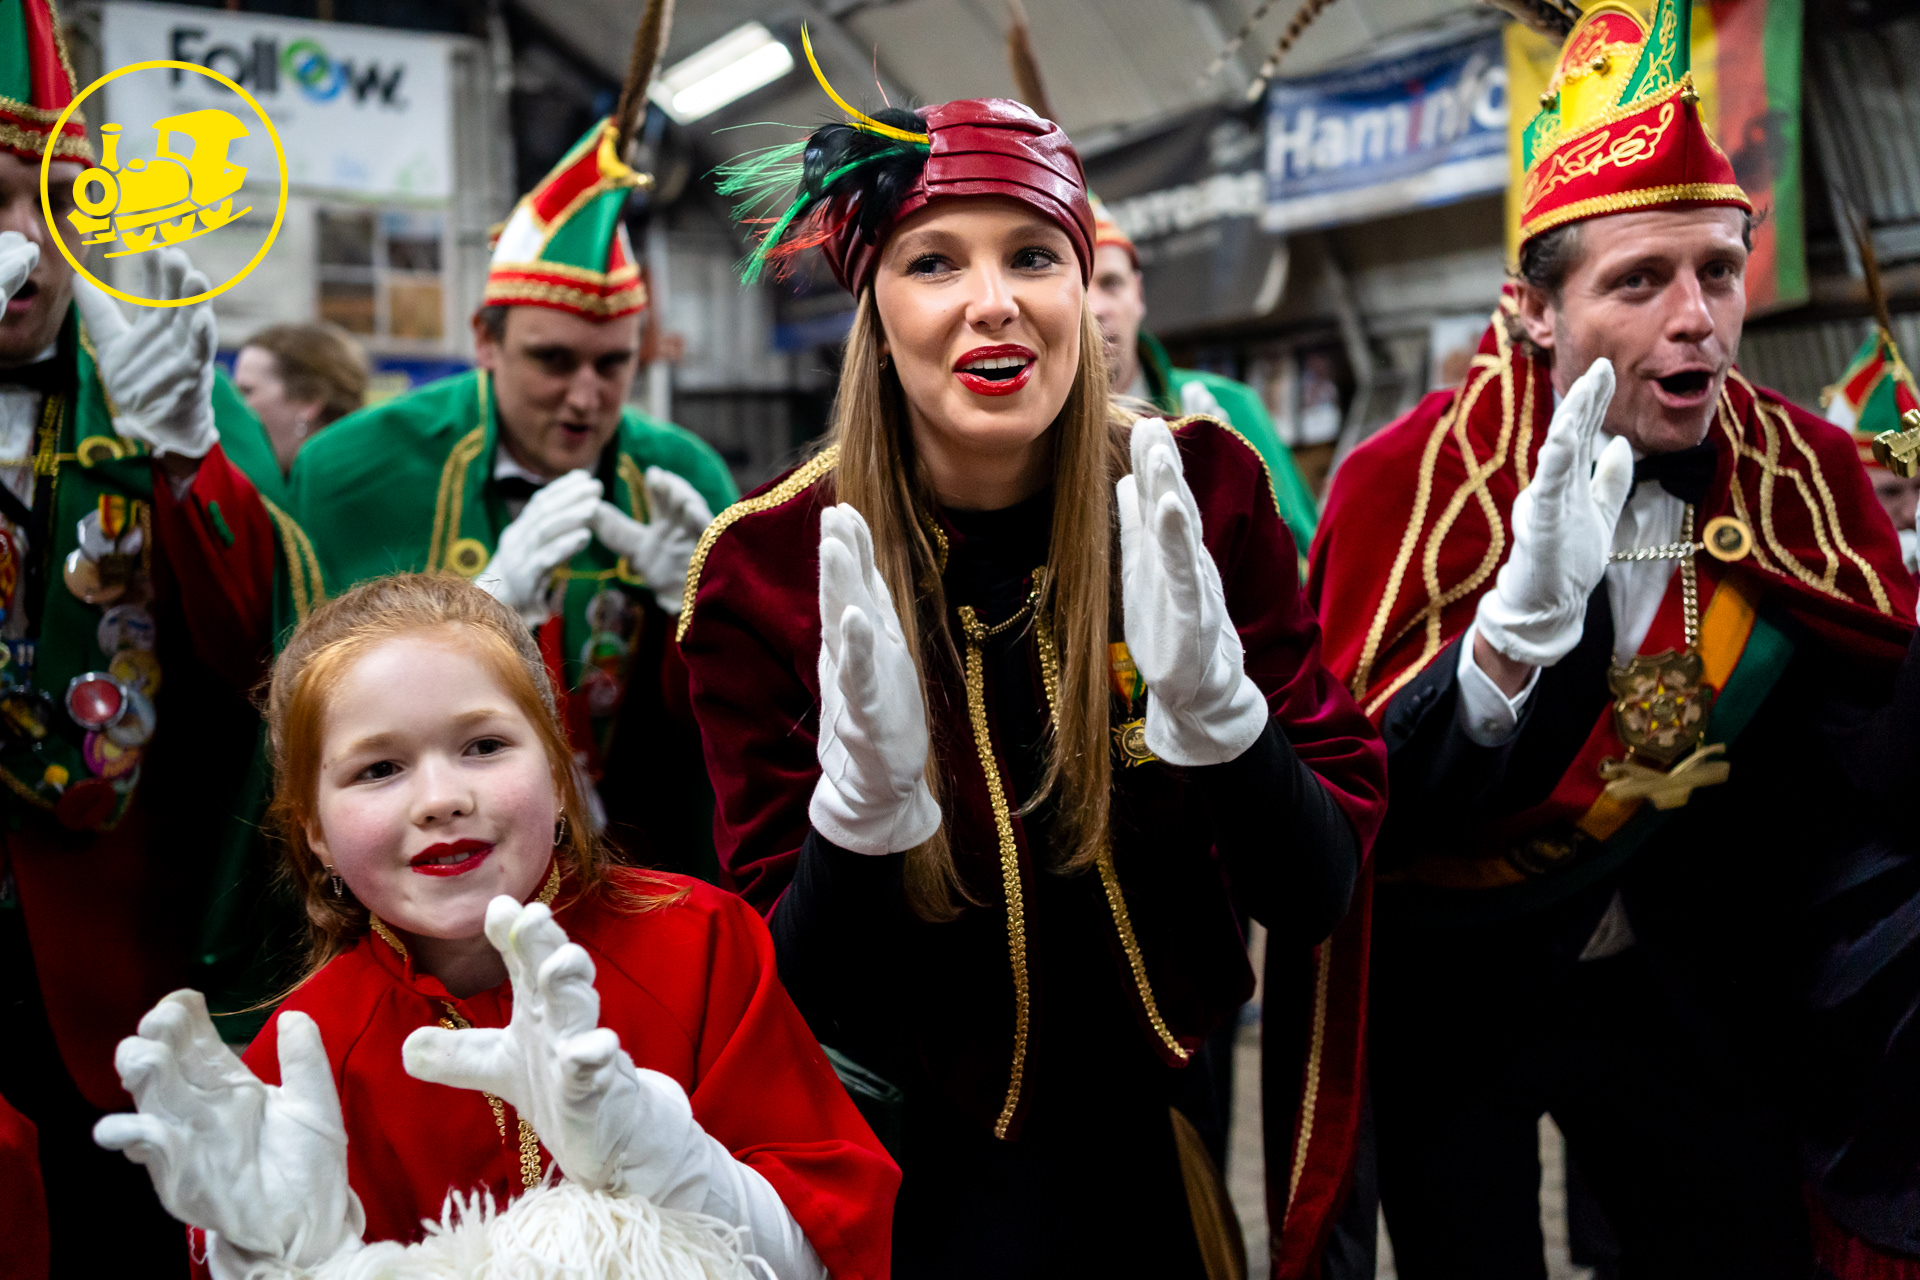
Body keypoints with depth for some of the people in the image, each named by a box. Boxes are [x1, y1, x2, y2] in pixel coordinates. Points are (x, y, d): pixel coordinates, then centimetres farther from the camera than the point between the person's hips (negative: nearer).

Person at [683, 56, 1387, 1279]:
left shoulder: (1204, 492, -13)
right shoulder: (769, 571, -16)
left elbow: (1319, 898, -13)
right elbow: (800, 1001, -14)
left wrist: (1212, 699, -31)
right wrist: (862, 796, -33)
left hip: (1190, 1132, 2)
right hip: (945, 1170, -2)